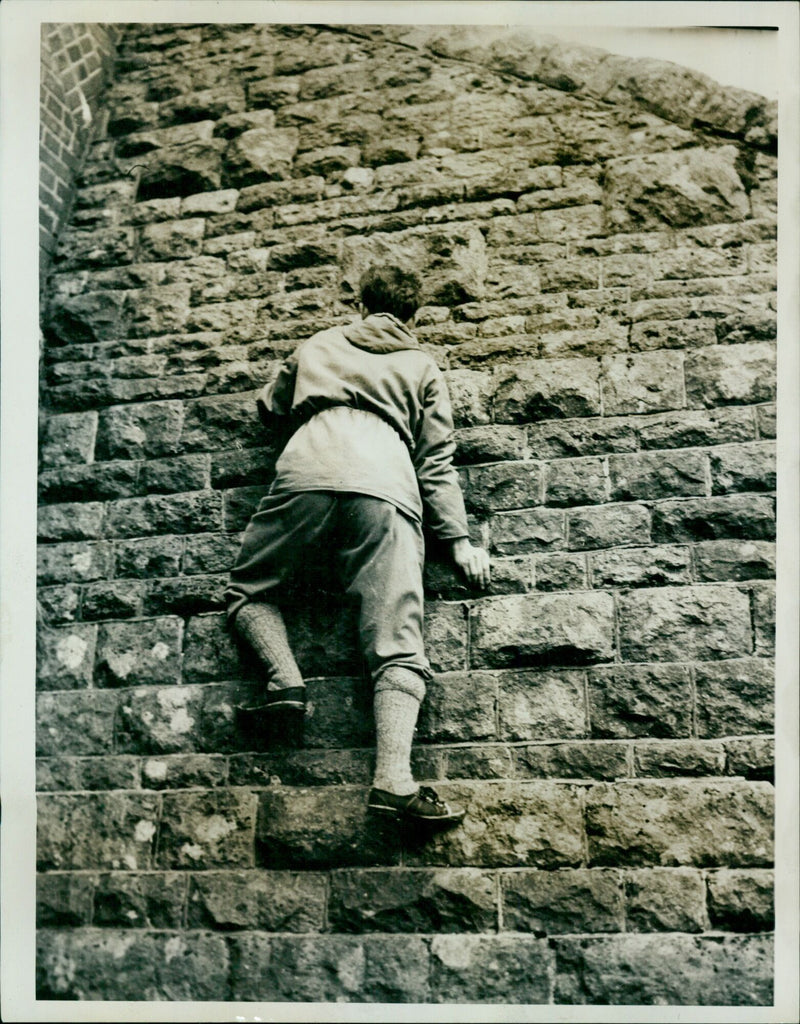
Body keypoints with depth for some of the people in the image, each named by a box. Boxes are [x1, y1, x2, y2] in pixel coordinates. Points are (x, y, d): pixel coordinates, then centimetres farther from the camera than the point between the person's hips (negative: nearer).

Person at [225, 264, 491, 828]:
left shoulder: (318, 345, 31)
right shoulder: (423, 367, 28)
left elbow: (270, 406, 45)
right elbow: (438, 462, 20)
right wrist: (459, 540, 19)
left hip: (309, 470, 0)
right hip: (386, 487, 0)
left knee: (249, 592, 20)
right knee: (397, 645, -8)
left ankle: (285, 678, -7)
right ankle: (394, 778, -26)